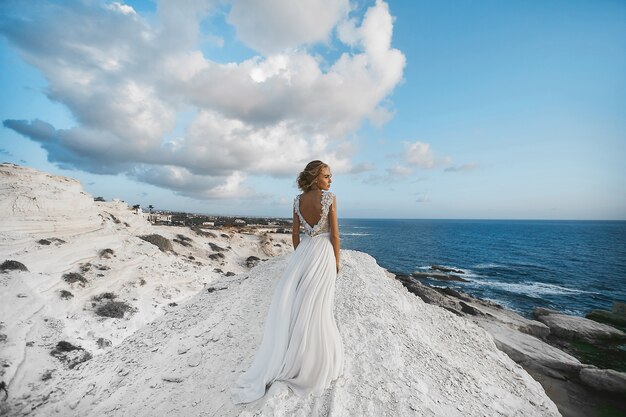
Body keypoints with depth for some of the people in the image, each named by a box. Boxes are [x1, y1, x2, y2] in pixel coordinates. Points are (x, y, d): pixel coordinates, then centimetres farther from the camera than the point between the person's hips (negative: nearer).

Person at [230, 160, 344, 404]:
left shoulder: (297, 201, 3)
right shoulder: (330, 198, -10)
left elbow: (295, 234, 6)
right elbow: (334, 234, -10)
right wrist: (337, 261, 1)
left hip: (303, 252, 3)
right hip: (323, 252, -3)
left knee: (289, 301, 9)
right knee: (315, 307, 6)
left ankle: (277, 364, 18)